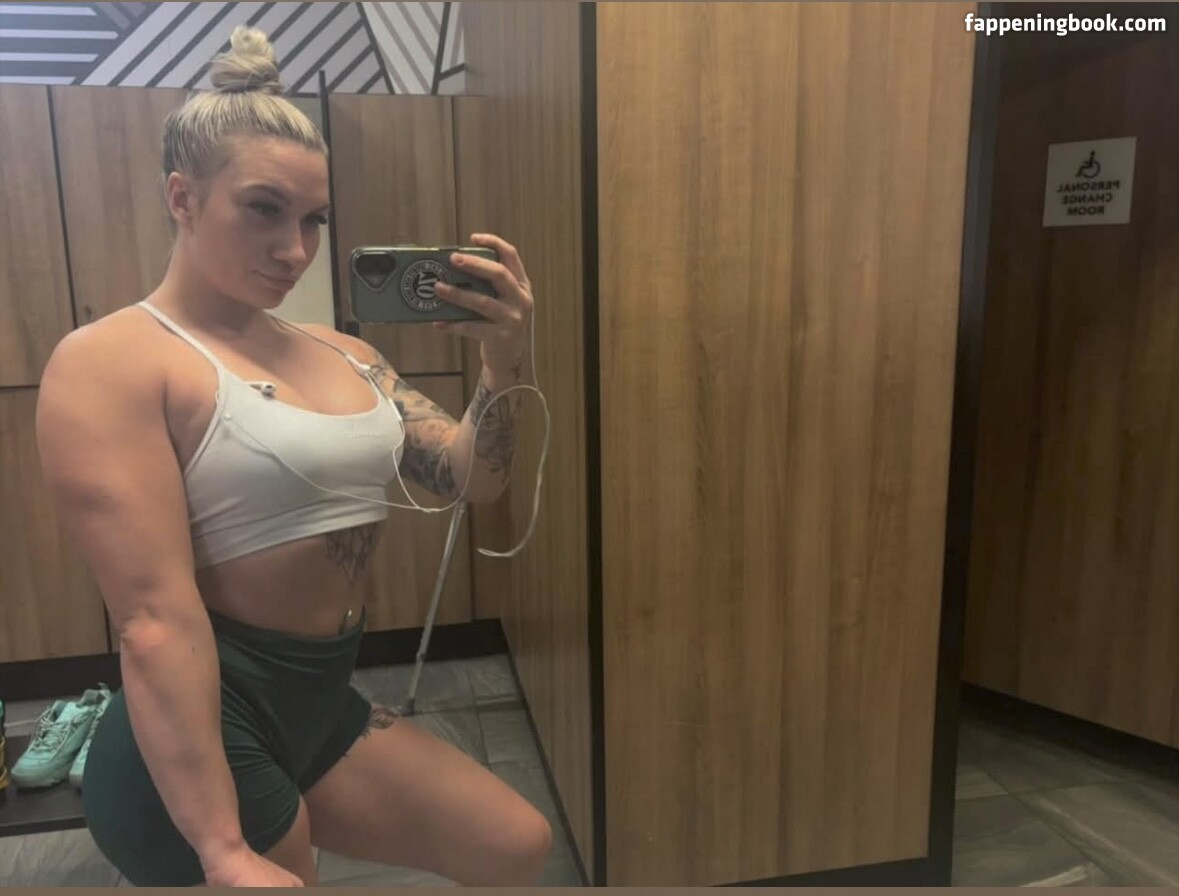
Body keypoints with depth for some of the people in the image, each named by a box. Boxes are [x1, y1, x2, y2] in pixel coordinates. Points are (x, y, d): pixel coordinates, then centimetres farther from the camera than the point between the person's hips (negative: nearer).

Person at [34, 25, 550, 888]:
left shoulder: (344, 356, 7)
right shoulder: (110, 360, -14)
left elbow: (472, 479, 5)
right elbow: (157, 618, -22)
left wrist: (503, 366, -13)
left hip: (321, 705, 8)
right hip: (202, 732, -7)